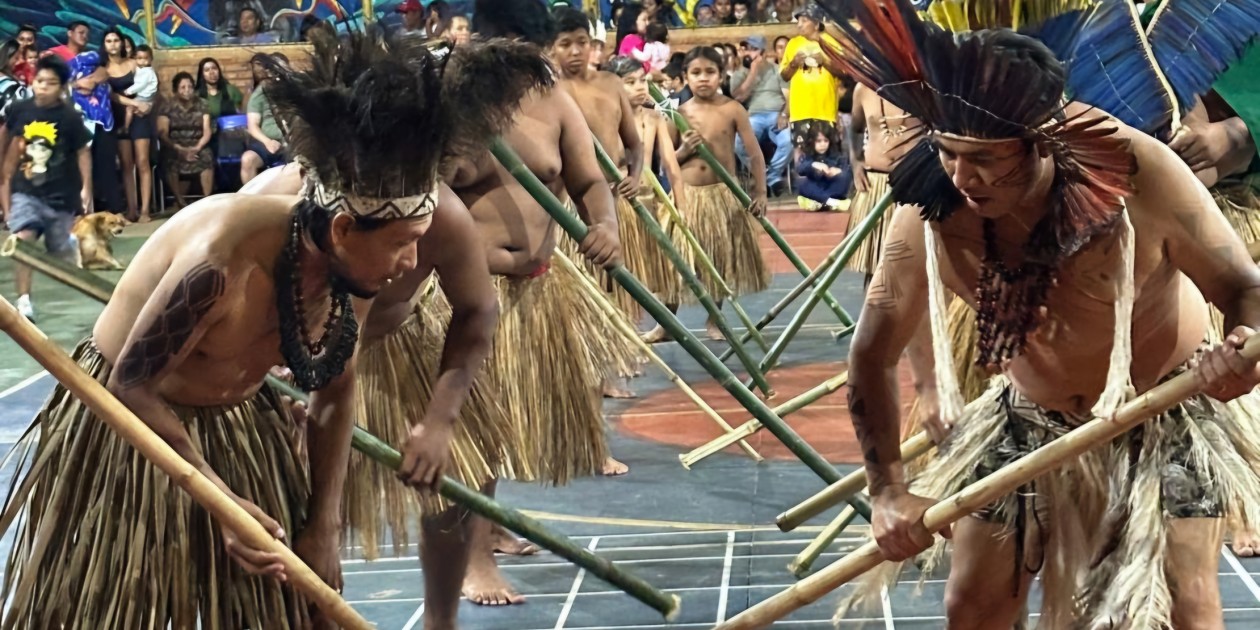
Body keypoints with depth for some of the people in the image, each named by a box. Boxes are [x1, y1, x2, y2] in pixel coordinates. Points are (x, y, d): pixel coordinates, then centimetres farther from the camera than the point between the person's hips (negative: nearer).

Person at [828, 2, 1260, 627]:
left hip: (1167, 408, -2)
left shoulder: (1138, 173, -32)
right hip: (1028, 417, 3)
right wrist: (888, 489, -17)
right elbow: (872, 353, -13)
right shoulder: (929, 214, -26)